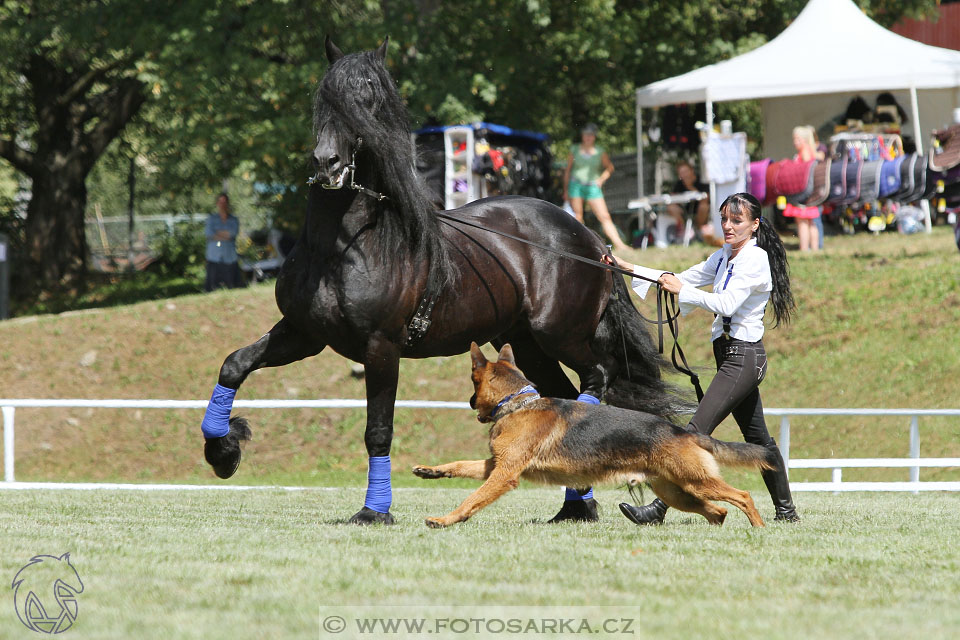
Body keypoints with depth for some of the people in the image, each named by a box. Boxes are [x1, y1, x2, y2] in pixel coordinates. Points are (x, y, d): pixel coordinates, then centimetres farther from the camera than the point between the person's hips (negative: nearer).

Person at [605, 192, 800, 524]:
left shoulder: (755, 259, -14)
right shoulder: (723, 257, 14)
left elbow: (727, 304, -24)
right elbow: (684, 279, 15)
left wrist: (682, 290, -20)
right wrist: (630, 270, 8)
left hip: (743, 356, -10)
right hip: (731, 355, 10)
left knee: (697, 430, -17)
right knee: (757, 438, 15)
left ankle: (658, 508, -24)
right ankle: (786, 510, 23)